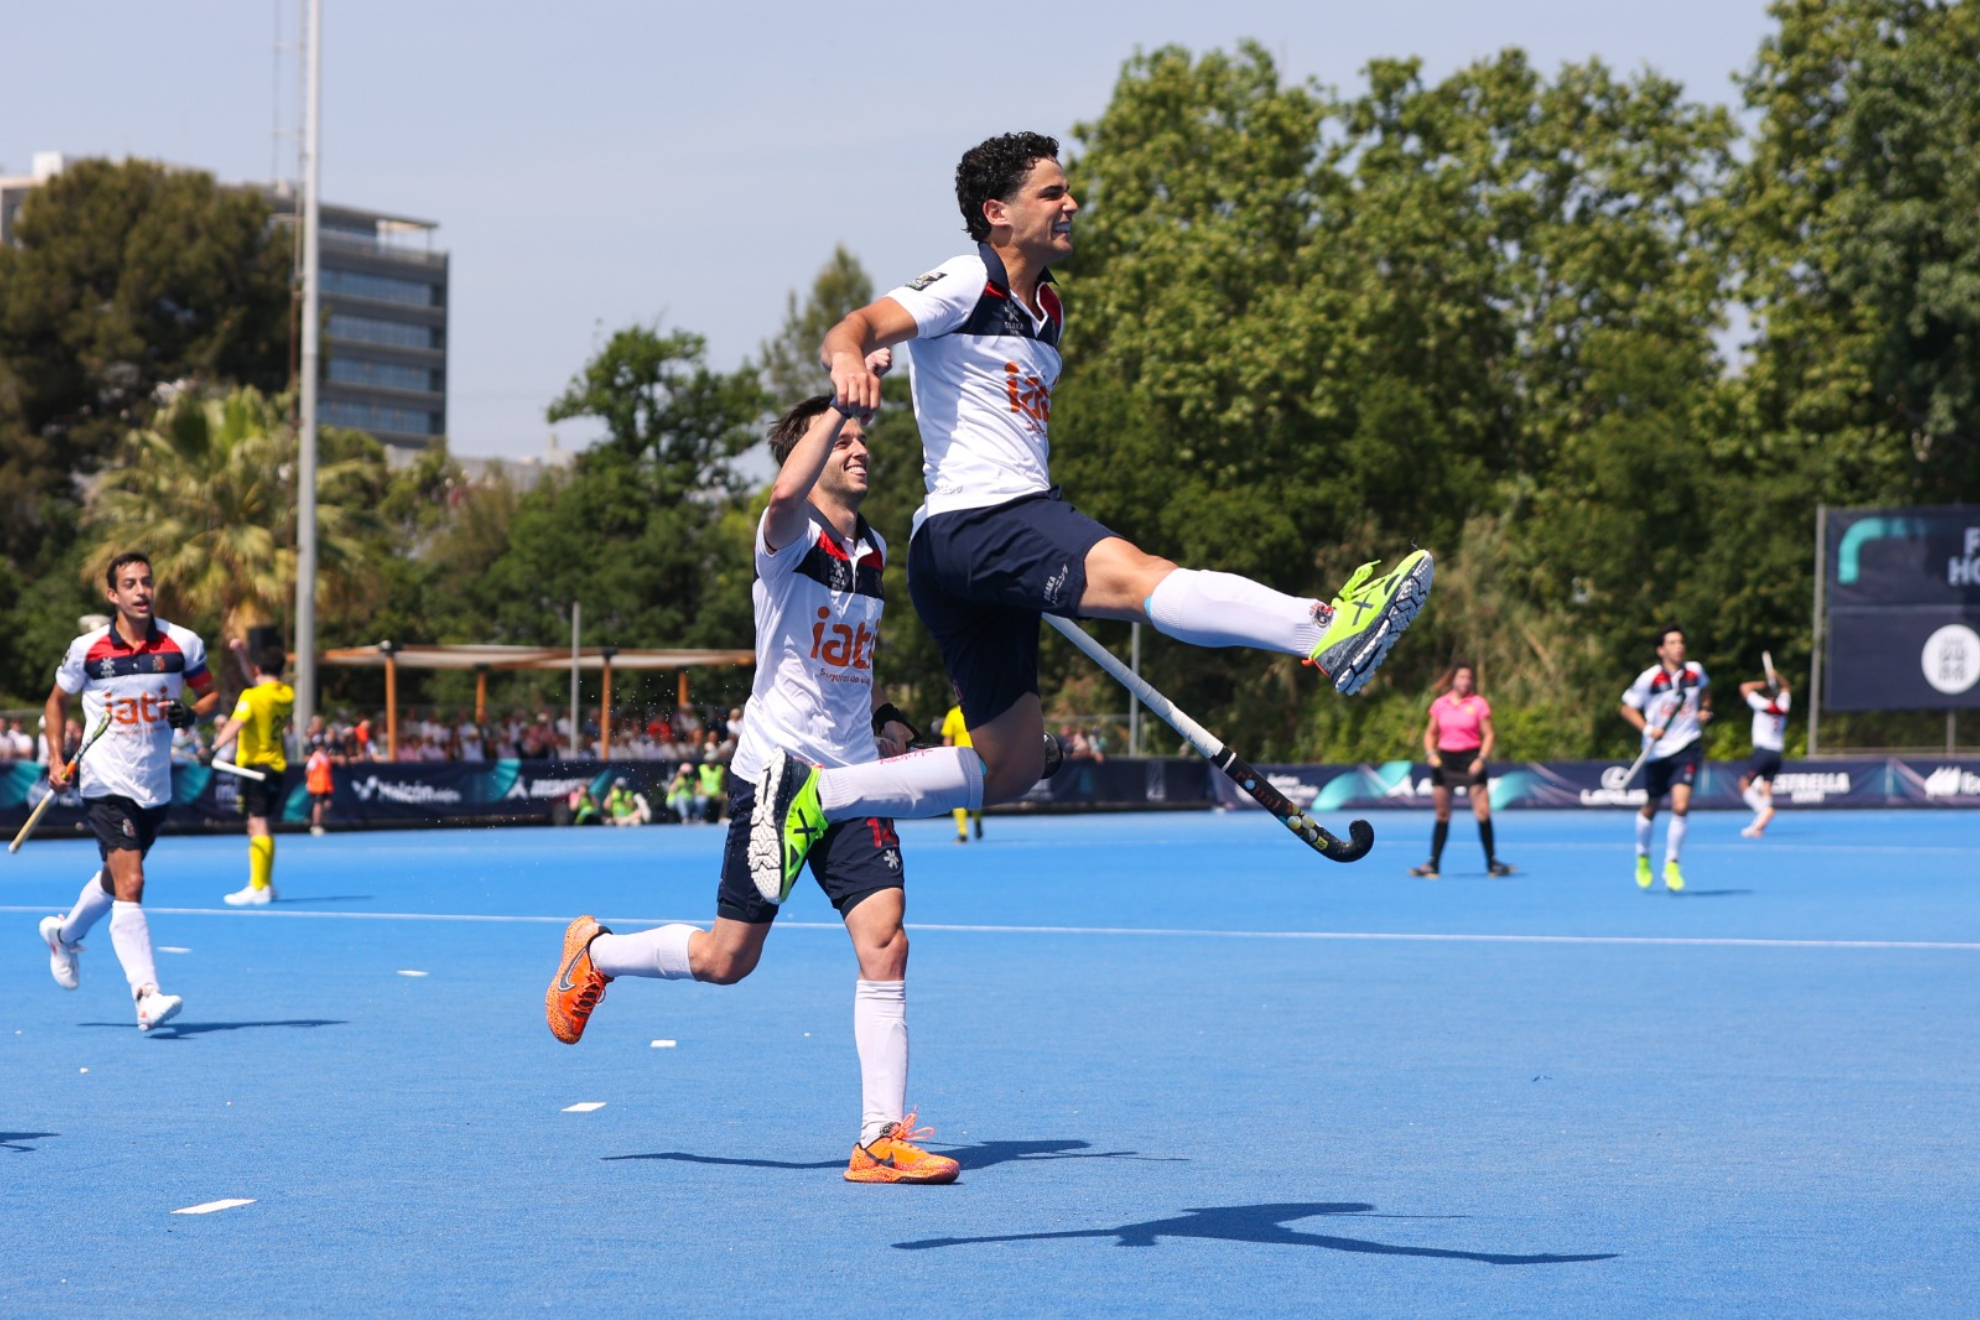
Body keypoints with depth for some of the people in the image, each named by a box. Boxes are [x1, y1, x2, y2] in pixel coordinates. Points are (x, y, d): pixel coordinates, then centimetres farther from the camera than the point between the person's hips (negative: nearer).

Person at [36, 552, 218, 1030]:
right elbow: (57, 701, 10)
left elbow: (210, 693, 11)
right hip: (106, 783, -4)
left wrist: (190, 713, -12)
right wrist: (57, 760, -2)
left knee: (116, 879, 22)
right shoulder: (87, 649, -6)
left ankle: (65, 933, 52)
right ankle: (146, 995, -23)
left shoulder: (183, 644, -2)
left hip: (155, 786, 4)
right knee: (130, 884, -18)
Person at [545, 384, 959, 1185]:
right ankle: (595, 952, 33)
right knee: (725, 961, 3)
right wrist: (843, 398, -33)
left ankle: (880, 1140, -8)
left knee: (884, 941, -12)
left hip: (852, 784, 5)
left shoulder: (874, 549, 13)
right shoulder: (791, 537, -9)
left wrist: (881, 719, 14)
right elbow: (787, 492, -37)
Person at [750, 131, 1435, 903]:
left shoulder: (1046, 314, 22)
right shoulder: (966, 284, -4)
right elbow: (856, 327, -19)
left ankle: (812, 795, 17)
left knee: (1010, 767, 10)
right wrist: (848, 358, -43)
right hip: (970, 522, -10)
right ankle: (1330, 630, -55)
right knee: (1141, 576, -32)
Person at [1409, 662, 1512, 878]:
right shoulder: (1440, 704, 7)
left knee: (1482, 812, -8)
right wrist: (1430, 753, -2)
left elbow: (1489, 735, -1)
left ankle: (1492, 862, 1)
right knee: (1442, 814, 5)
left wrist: (1481, 759, -14)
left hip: (1471, 761, -2)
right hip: (1444, 760, 2)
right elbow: (1430, 732, 16)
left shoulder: (1479, 704, 0)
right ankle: (1433, 864, 9)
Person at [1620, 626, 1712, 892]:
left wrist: (1705, 709, 7)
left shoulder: (1695, 671, 0)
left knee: (1681, 806, -16)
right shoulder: (1649, 678, -10)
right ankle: (1642, 858, 41)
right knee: (1650, 808, 15)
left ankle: (1671, 865, -3)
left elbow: (1705, 687, 25)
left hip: (1687, 748, 0)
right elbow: (1628, 708, -3)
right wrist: (1647, 729, -18)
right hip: (1657, 751, 0)